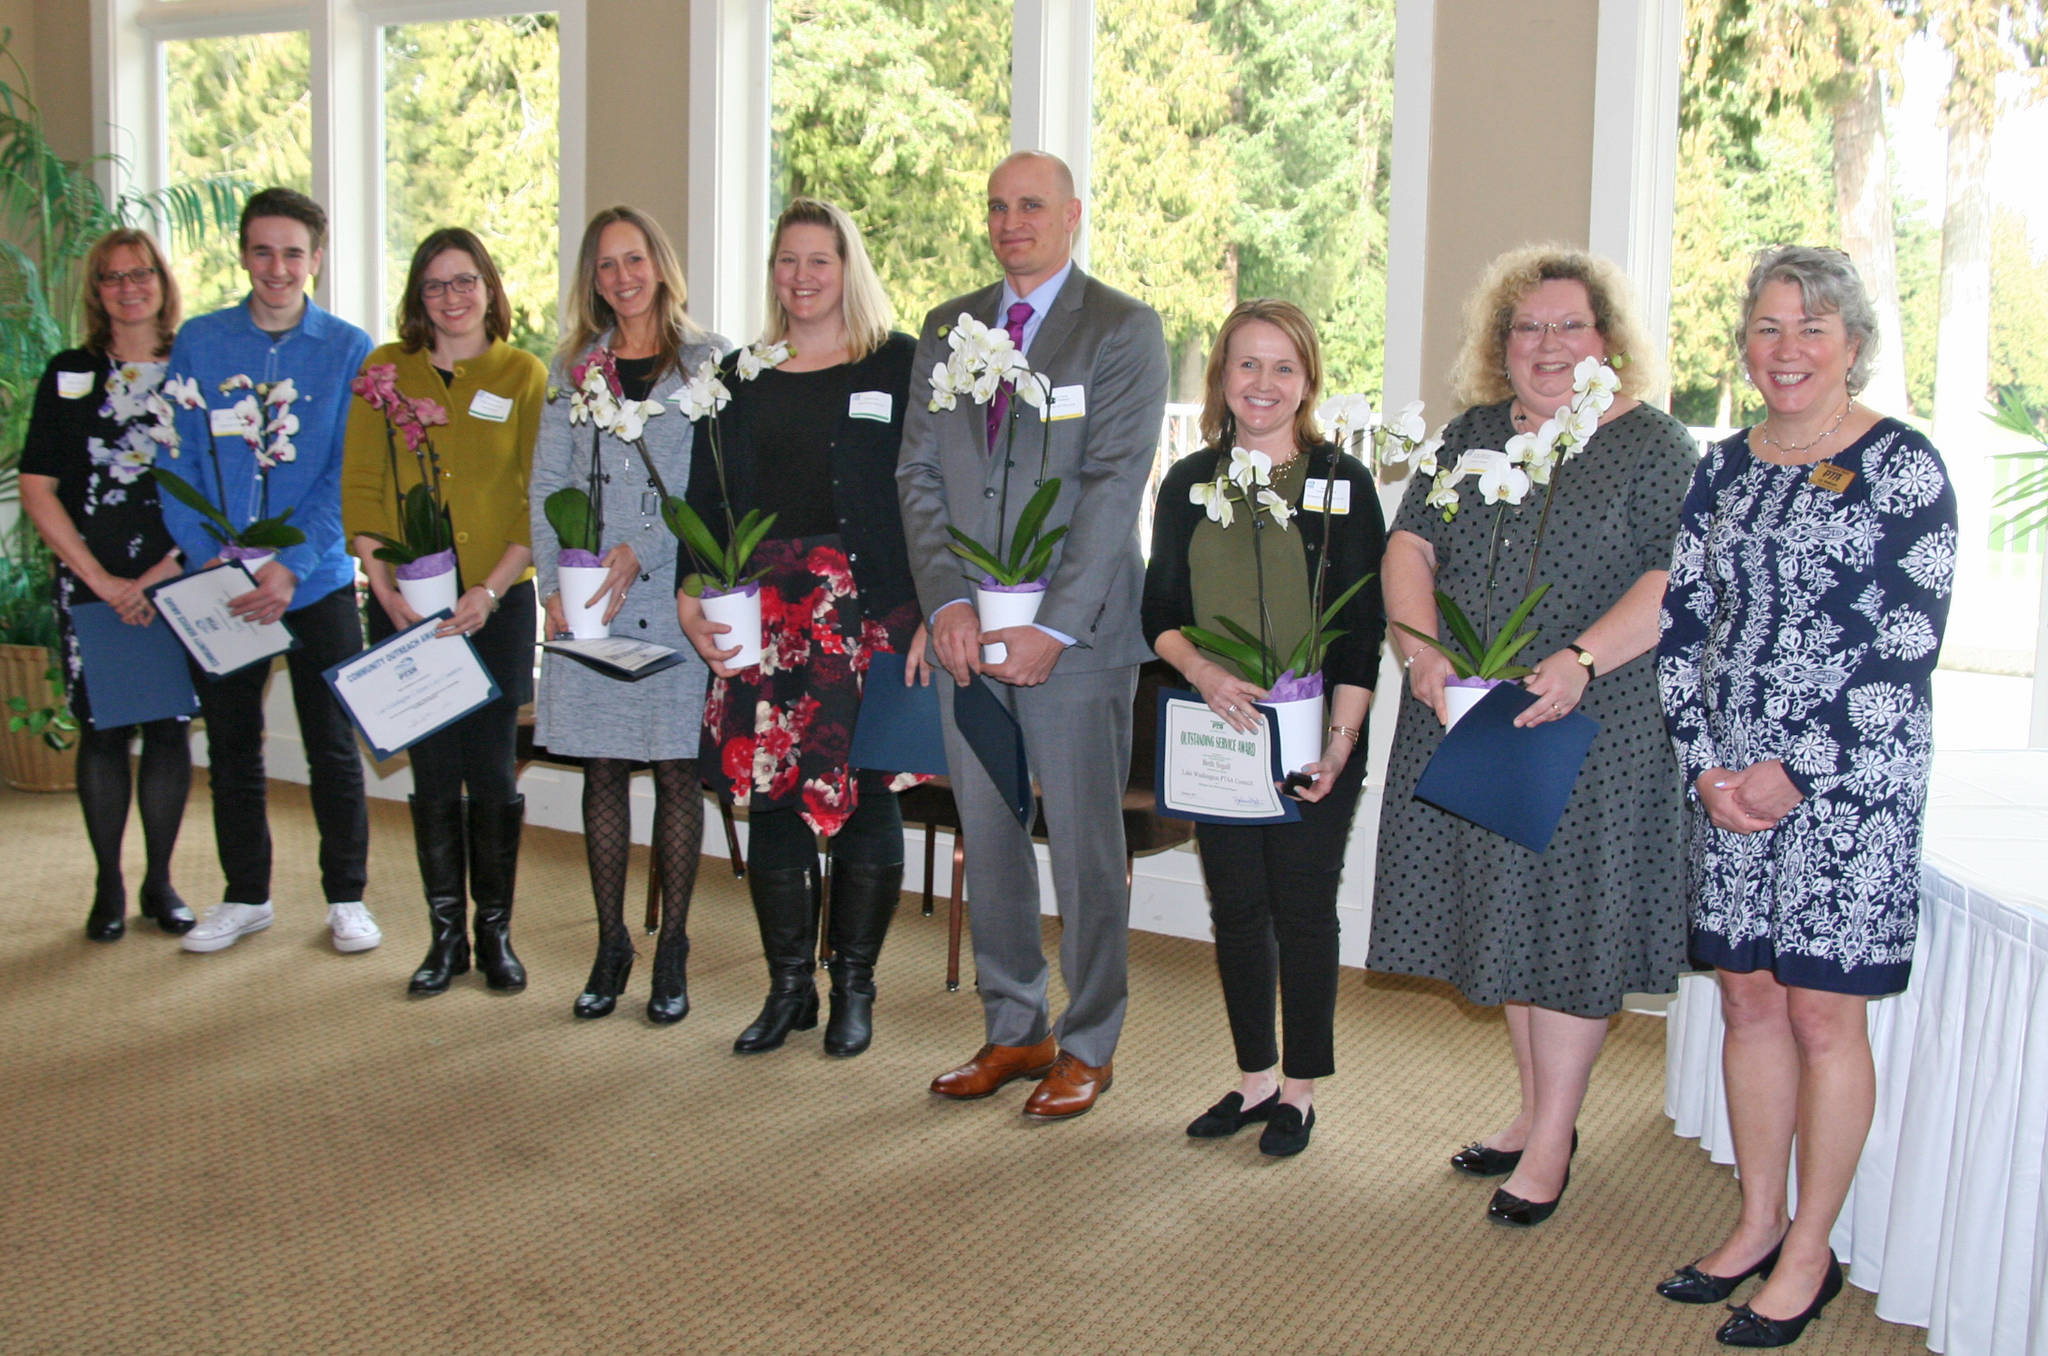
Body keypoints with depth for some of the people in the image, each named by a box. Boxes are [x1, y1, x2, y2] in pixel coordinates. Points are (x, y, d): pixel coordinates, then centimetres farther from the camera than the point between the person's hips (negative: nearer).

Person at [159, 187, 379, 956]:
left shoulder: (349, 351, -2)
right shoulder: (199, 342, 4)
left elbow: (347, 475, -6)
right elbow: (179, 460, 2)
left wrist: (293, 565, -17)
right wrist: (206, 555, -11)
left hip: (318, 581, -2)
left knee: (333, 746, 5)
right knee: (230, 743, 11)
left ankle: (346, 898, 19)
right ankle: (245, 895, 26)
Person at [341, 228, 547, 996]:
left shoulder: (524, 376, 3)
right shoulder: (386, 371, 8)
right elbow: (360, 487, 5)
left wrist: (490, 590, -12)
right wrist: (384, 583, -8)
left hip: (496, 605, -1)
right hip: (406, 606, 2)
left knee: (491, 771, 0)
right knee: (432, 772, 6)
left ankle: (495, 931, 15)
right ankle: (446, 934, 17)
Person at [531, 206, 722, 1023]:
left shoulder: (707, 363, 2)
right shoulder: (573, 367, 13)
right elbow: (547, 485, 10)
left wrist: (640, 552, -14)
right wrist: (552, 585, -2)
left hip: (673, 594, -3)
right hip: (583, 598, 3)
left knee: (676, 767, 2)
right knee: (601, 768, 6)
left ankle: (672, 947, 12)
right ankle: (611, 943, 17)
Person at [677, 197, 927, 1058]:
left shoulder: (900, 366, 3)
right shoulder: (740, 375, 14)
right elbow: (706, 498, 11)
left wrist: (930, 611, -11)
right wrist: (691, 598, -2)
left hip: (869, 611, -3)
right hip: (766, 610, 3)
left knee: (864, 795, 1)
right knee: (768, 797, 4)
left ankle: (854, 988, 16)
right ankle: (788, 987, 18)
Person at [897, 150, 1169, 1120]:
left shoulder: (1125, 329, -2)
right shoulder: (948, 329, 13)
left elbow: (1114, 485, -10)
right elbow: (919, 474, 8)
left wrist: (1053, 626, -16)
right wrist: (946, 602, -7)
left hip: (1076, 635, -5)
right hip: (965, 631, 5)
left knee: (1085, 847, 3)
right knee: (987, 838, 11)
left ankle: (1086, 1047, 18)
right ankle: (1013, 1030, 25)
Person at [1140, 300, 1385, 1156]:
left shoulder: (1341, 482, -1)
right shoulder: (1189, 483, 8)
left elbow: (1363, 625, -3)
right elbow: (1161, 609, 7)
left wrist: (1341, 735, -12)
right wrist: (1202, 672, -14)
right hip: (1216, 733, 3)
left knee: (1303, 908, 3)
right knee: (1236, 907, 10)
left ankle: (1300, 1089, 18)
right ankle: (1254, 1078, 24)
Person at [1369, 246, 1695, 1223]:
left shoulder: (1653, 445, -3)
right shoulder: (1472, 434, 13)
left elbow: (1674, 582, -13)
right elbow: (1411, 545, 5)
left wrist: (1582, 659, -25)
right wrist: (1422, 647, -12)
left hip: (1592, 728, -5)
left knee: (1567, 921, 0)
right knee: (1503, 915, 12)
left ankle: (1551, 1140, 12)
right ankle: (1537, 1110, 28)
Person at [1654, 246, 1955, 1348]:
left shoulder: (1902, 465, -6)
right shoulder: (1723, 469, 10)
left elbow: (1905, 647, -12)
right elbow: (1683, 626, 9)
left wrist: (1796, 774, -14)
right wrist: (1706, 766, -3)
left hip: (1848, 782, -5)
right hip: (1726, 781, 5)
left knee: (1822, 1014, 2)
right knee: (1748, 1001, 12)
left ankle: (1811, 1254, 16)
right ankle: (1758, 1224, 27)